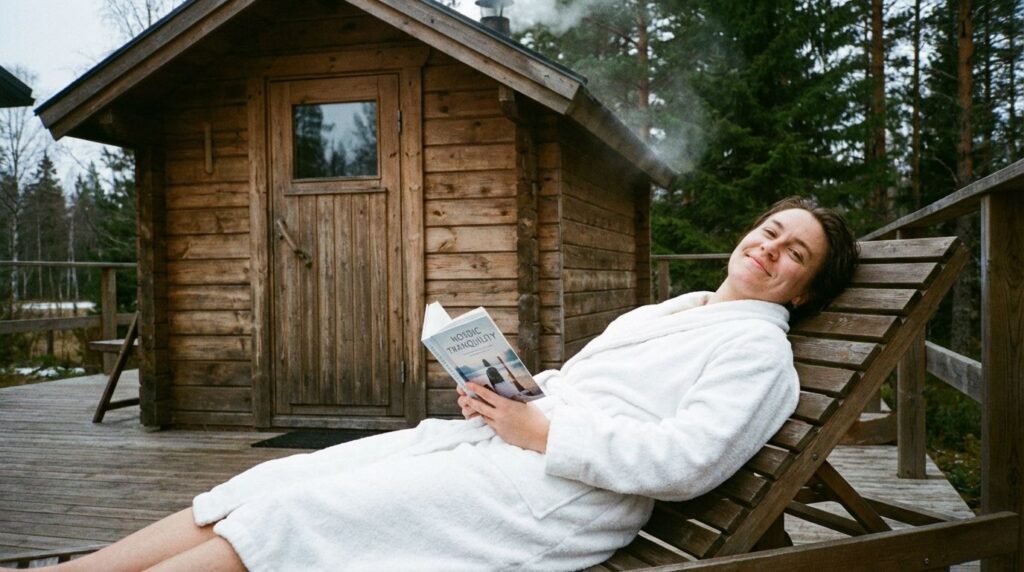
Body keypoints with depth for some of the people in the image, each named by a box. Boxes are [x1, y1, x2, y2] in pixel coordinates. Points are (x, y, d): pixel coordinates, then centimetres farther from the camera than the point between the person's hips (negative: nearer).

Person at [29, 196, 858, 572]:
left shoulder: (759, 348, -1)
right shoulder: (669, 309, 25)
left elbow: (688, 461, -16)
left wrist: (541, 432, -16)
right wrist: (509, 391, 6)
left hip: (559, 491, -8)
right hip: (497, 442, 8)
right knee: (282, 479, -4)